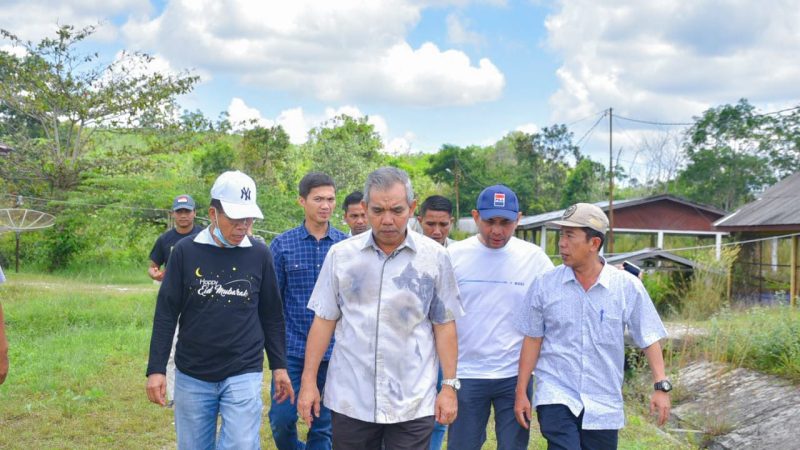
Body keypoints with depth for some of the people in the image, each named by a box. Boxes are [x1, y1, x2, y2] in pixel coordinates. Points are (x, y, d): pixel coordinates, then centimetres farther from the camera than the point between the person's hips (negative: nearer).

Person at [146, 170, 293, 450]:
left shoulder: (260, 255, 1)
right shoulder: (186, 251, -3)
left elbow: (272, 316, 9)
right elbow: (166, 314, 1)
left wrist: (279, 365, 8)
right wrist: (156, 369, -2)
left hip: (244, 375, 0)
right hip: (191, 376, 1)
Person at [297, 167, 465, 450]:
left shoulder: (434, 257, -1)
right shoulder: (340, 254, 1)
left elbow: (444, 325, 3)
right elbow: (324, 320, 5)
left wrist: (450, 386, 0)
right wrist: (308, 381, 3)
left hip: (412, 403, -1)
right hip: (349, 400, 1)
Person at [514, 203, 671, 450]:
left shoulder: (628, 287, -3)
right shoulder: (545, 285, -2)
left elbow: (649, 339, 2)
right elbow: (532, 340, 4)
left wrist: (661, 386, -7)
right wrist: (521, 392, 4)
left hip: (603, 404, 1)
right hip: (556, 395, -1)